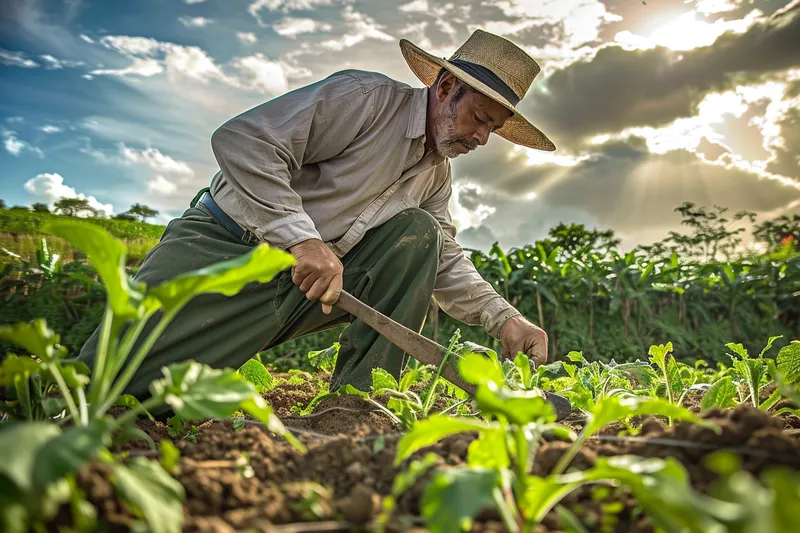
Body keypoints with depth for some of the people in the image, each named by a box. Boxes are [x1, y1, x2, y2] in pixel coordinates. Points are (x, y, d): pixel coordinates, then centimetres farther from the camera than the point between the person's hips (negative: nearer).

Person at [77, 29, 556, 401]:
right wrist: (301, 237, -30)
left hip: (313, 278, 7)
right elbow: (242, 139, -21)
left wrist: (503, 318, 0)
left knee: (419, 233, -11)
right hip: (226, 249, -6)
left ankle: (354, 402, -12)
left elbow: (445, 260, 15)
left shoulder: (437, 173, 12)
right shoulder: (365, 97, -13)